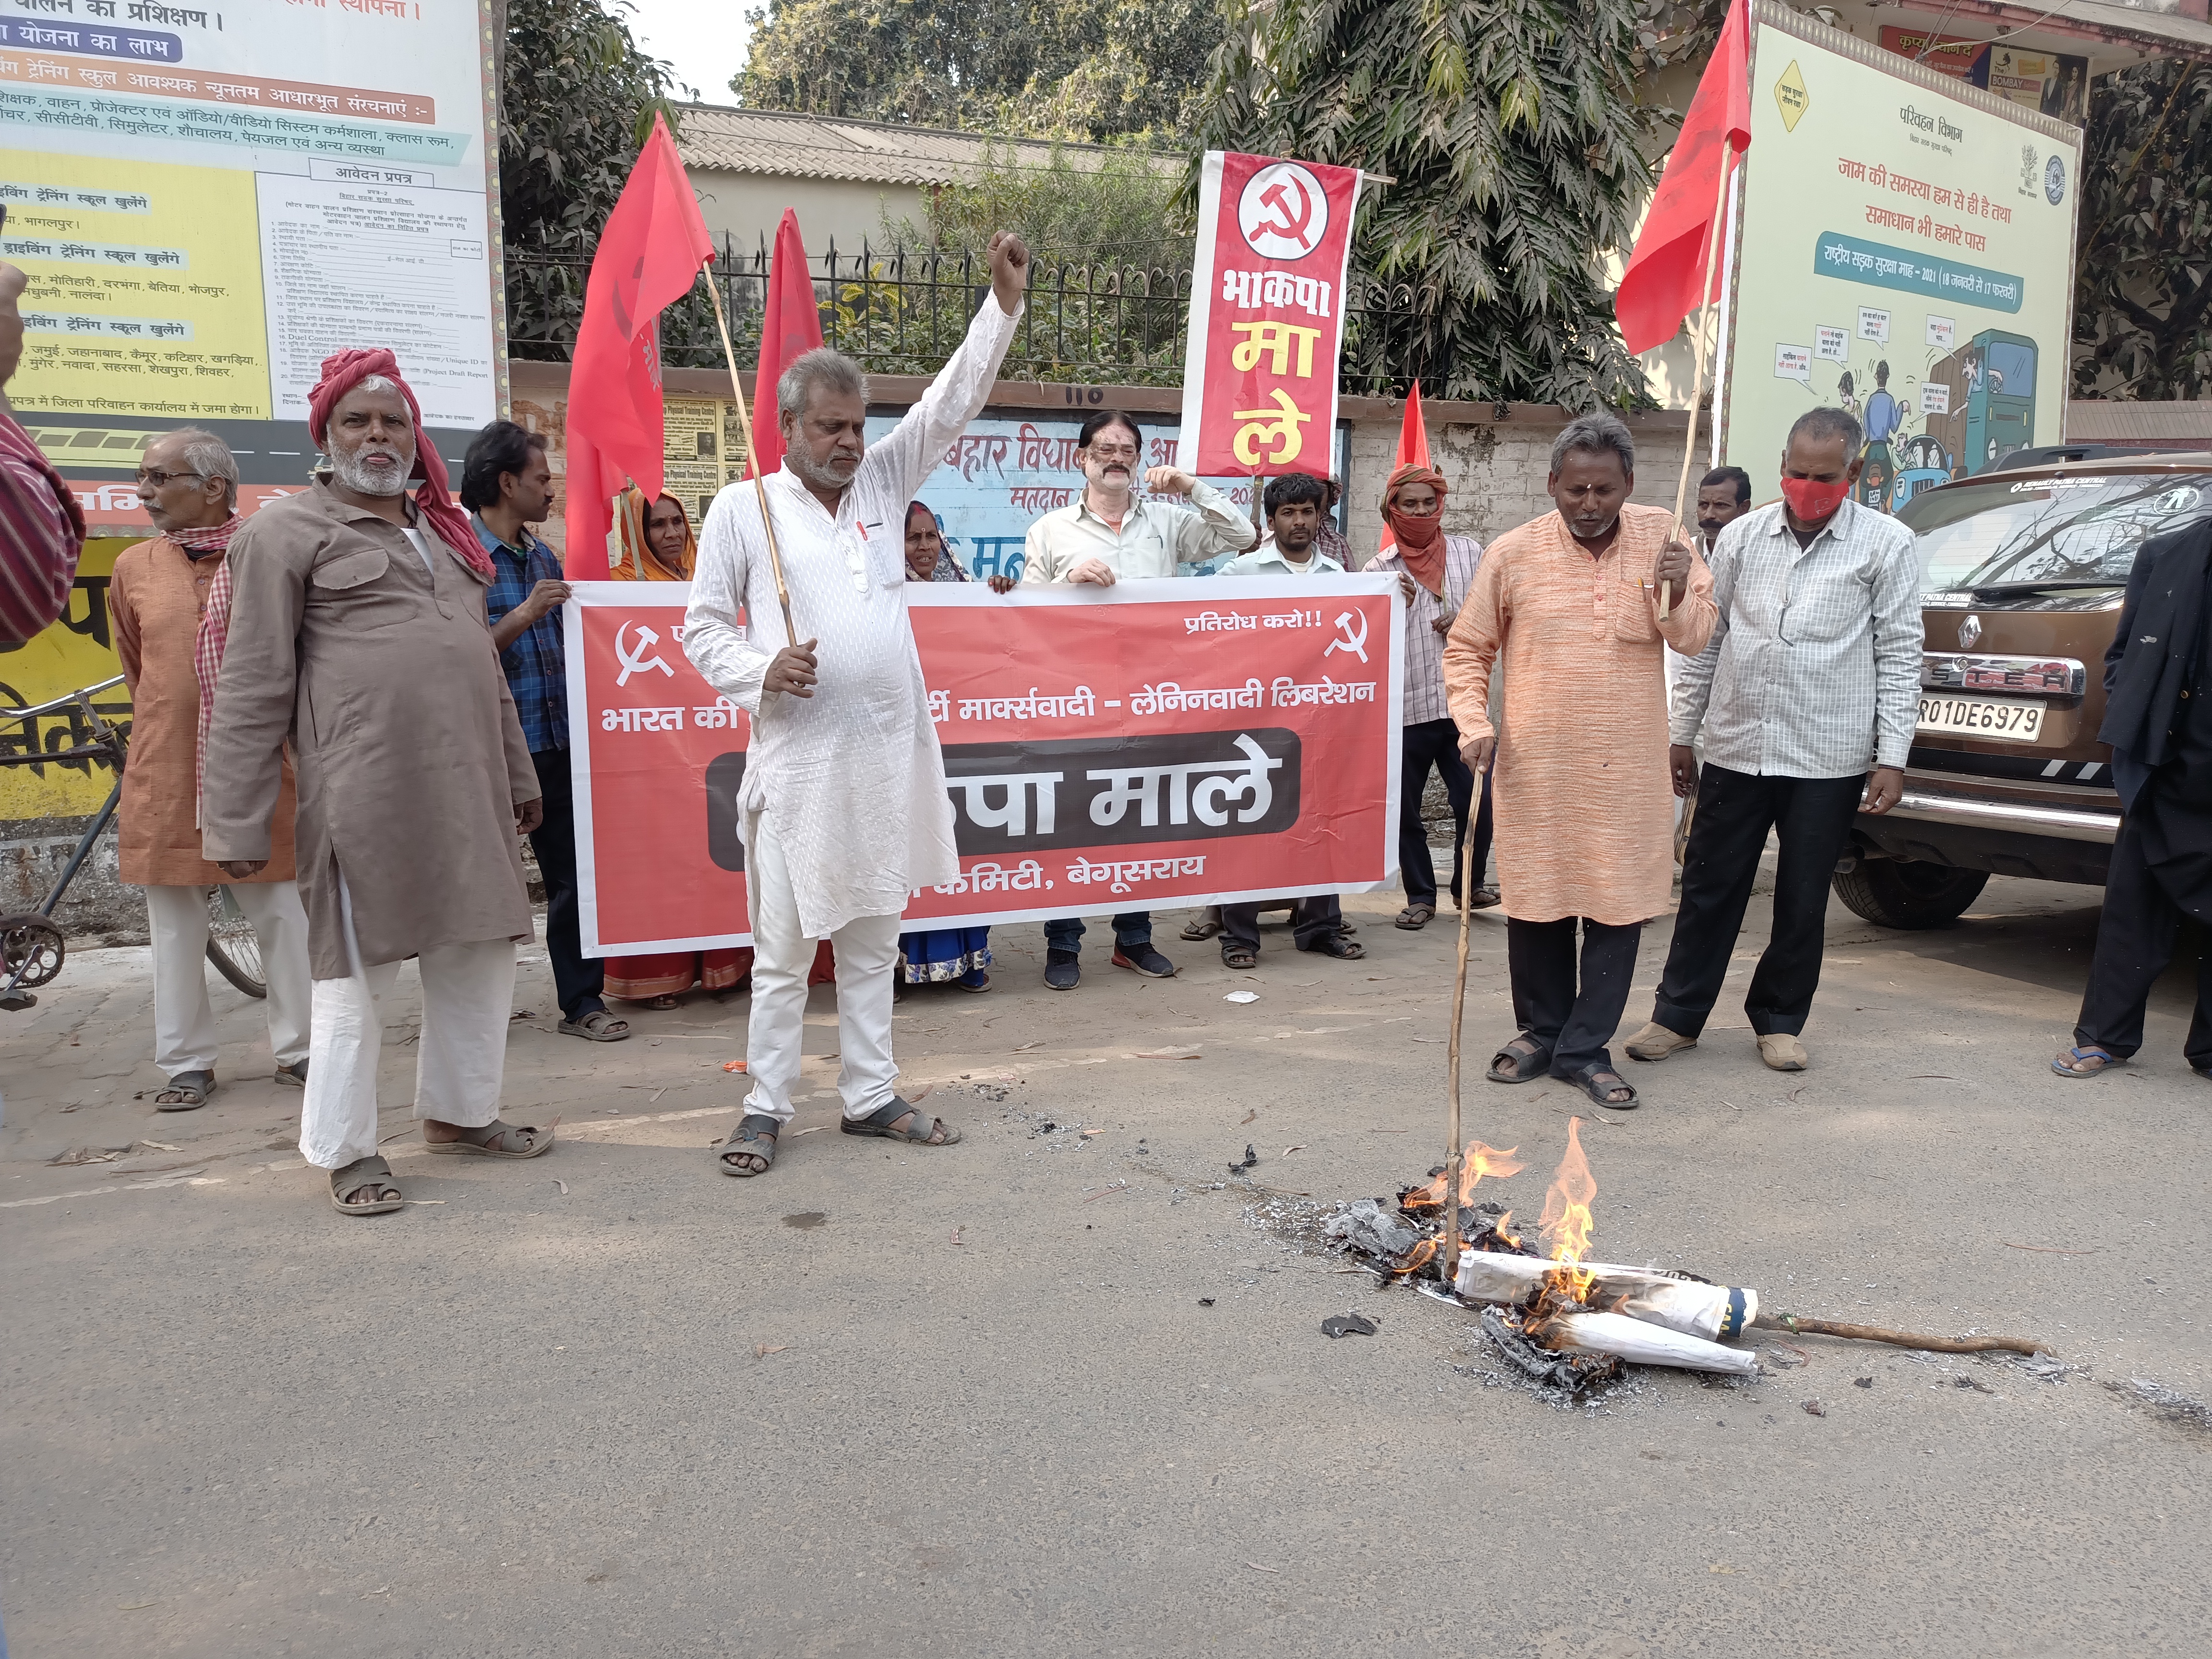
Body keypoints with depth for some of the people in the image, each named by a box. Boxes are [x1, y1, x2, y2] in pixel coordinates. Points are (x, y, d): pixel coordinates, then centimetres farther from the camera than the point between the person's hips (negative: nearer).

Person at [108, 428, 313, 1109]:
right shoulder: (134, 568, 4)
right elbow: (137, 668, 19)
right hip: (165, 775, 2)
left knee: (284, 919, 5)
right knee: (175, 929, 8)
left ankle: (296, 1050, 18)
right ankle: (187, 1063, 19)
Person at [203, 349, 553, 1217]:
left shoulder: (443, 530, 20)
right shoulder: (286, 532, 0)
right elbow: (253, 686, -5)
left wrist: (519, 775, 23)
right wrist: (235, 822, -9)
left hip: (467, 788, 7)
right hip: (366, 793, -7)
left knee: (480, 955, 12)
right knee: (358, 969, 0)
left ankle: (459, 1113, 29)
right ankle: (347, 1151, 14)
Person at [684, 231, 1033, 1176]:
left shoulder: (881, 482, 11)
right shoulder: (743, 508, 1)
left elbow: (951, 403, 7)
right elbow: (703, 627, 4)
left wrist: (1005, 300, 0)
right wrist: (760, 668, -15)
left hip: (889, 755, 4)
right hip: (797, 761, -4)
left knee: (873, 941, 13)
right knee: (783, 947, 3)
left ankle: (871, 1096, 24)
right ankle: (766, 1108, 16)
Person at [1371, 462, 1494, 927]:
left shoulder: (1469, 553, 7)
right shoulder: (1379, 569, 3)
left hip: (1463, 701, 1)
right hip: (1404, 708, 0)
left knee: (1476, 801, -1)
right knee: (1405, 810, 5)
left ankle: (1469, 884, 23)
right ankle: (1420, 896, 21)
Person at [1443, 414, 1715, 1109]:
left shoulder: (1661, 537, 2)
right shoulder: (1512, 554, -3)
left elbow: (1695, 639, 5)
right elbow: (1466, 650, 6)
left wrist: (1677, 593, -15)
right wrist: (1474, 724, -7)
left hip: (1629, 770, 1)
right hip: (1535, 768, -1)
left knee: (1619, 907, 4)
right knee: (1537, 901, 9)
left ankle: (1585, 1049, 17)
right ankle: (1541, 1031, 29)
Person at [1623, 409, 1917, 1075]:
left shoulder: (1886, 545, -1)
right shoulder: (1742, 537, 7)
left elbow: (1899, 655, -1)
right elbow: (1706, 640, 11)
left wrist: (1892, 757, -6)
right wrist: (1681, 733, 10)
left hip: (1829, 758, -2)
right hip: (1736, 748, 2)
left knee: (1803, 900, 9)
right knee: (1709, 888, 8)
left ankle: (1780, 1019, 26)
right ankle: (1678, 1015, 19)